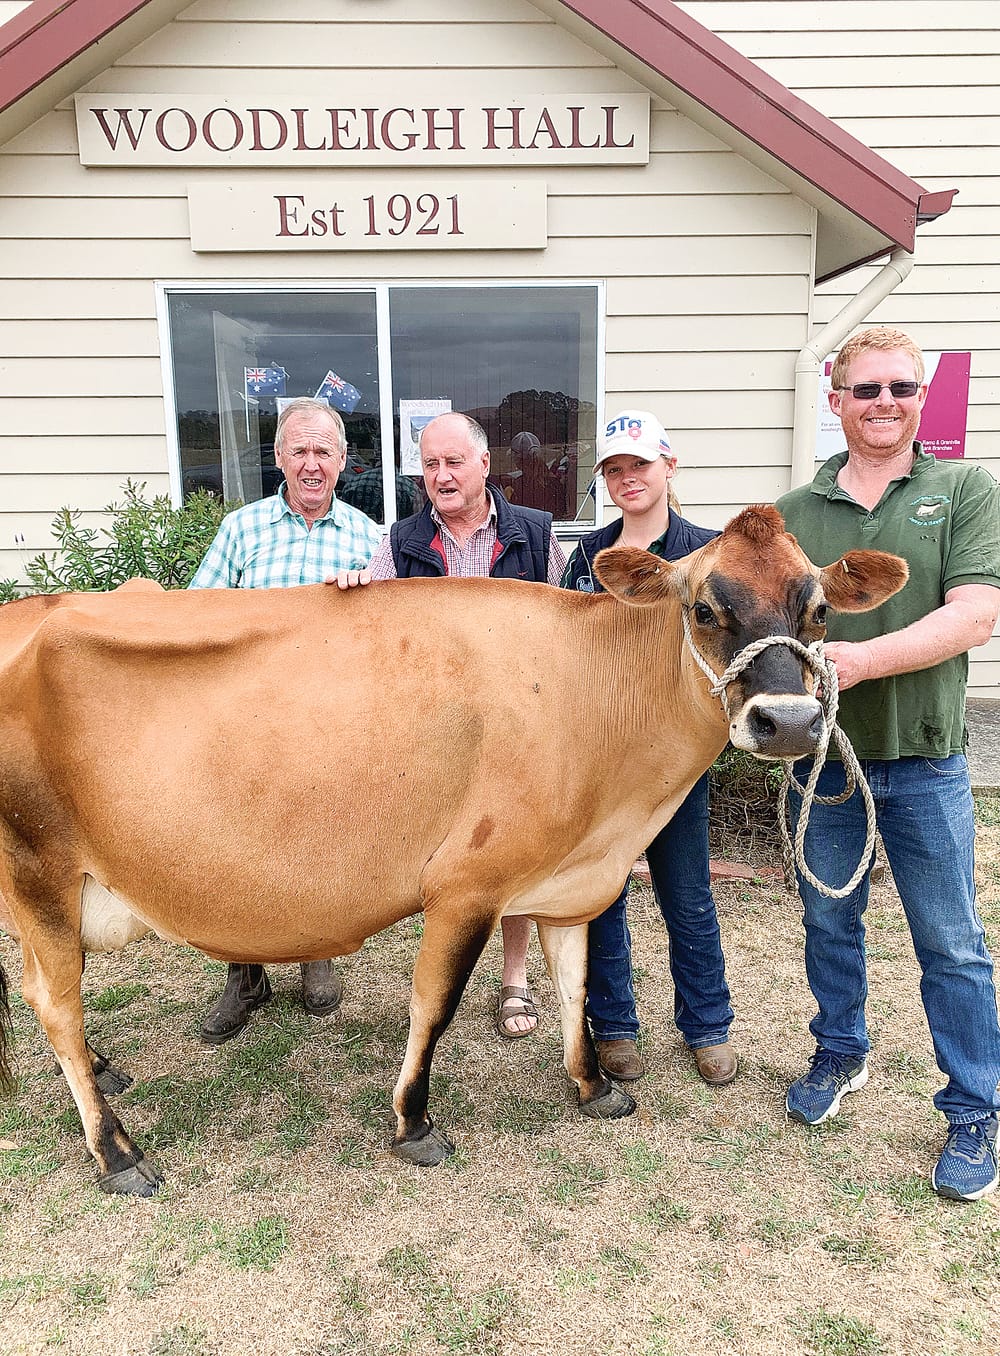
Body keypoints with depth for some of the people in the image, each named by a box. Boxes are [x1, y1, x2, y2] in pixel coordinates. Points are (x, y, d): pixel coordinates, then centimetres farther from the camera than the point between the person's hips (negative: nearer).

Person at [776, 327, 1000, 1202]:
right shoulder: (794, 513, 6)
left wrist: (861, 658, -24)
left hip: (926, 760, -2)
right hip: (823, 755, 3)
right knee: (829, 921, 16)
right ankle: (840, 1057, 39)